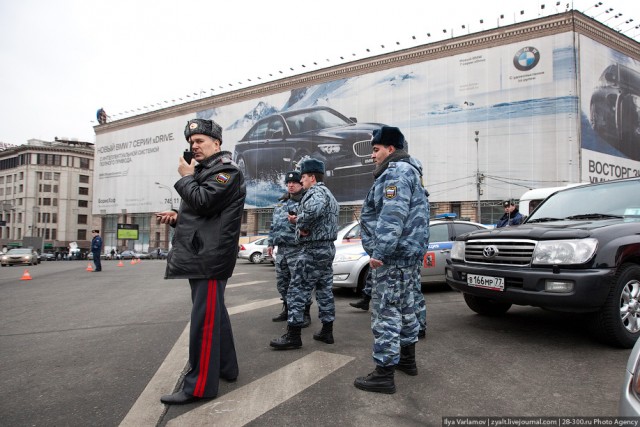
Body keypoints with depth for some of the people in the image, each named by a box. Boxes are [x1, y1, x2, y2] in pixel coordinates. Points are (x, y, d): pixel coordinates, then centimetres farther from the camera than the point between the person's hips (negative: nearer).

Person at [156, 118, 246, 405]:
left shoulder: (225, 170, -8)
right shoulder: (204, 172, 23)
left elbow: (202, 203, -22)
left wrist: (186, 177, -6)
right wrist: (177, 218, 11)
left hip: (210, 257, -11)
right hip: (200, 255, 11)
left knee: (204, 318, -9)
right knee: (214, 312, 17)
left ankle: (200, 386, -3)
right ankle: (226, 368, 29)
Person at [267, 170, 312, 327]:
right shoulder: (281, 202, 19)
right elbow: (273, 224, 22)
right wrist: (270, 243, 19)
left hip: (297, 249, -8)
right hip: (281, 249, 8)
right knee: (282, 282, 14)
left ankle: (305, 314, 5)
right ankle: (287, 310, 29)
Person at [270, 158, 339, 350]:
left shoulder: (316, 191, -14)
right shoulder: (329, 194, 20)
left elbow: (314, 208, -39)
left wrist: (301, 225, -22)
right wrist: (299, 221, 11)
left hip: (312, 250, -10)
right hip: (328, 248, 10)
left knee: (298, 291, -5)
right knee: (325, 290, 13)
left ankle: (293, 335, -2)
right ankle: (327, 331, 20)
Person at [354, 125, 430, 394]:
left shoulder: (396, 172, -14)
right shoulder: (408, 171, 21)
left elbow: (393, 217, -26)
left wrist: (379, 252, -27)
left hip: (393, 255, -11)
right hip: (409, 253, 11)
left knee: (386, 312, -7)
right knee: (405, 308, 19)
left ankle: (384, 374, -2)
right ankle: (407, 359, 33)